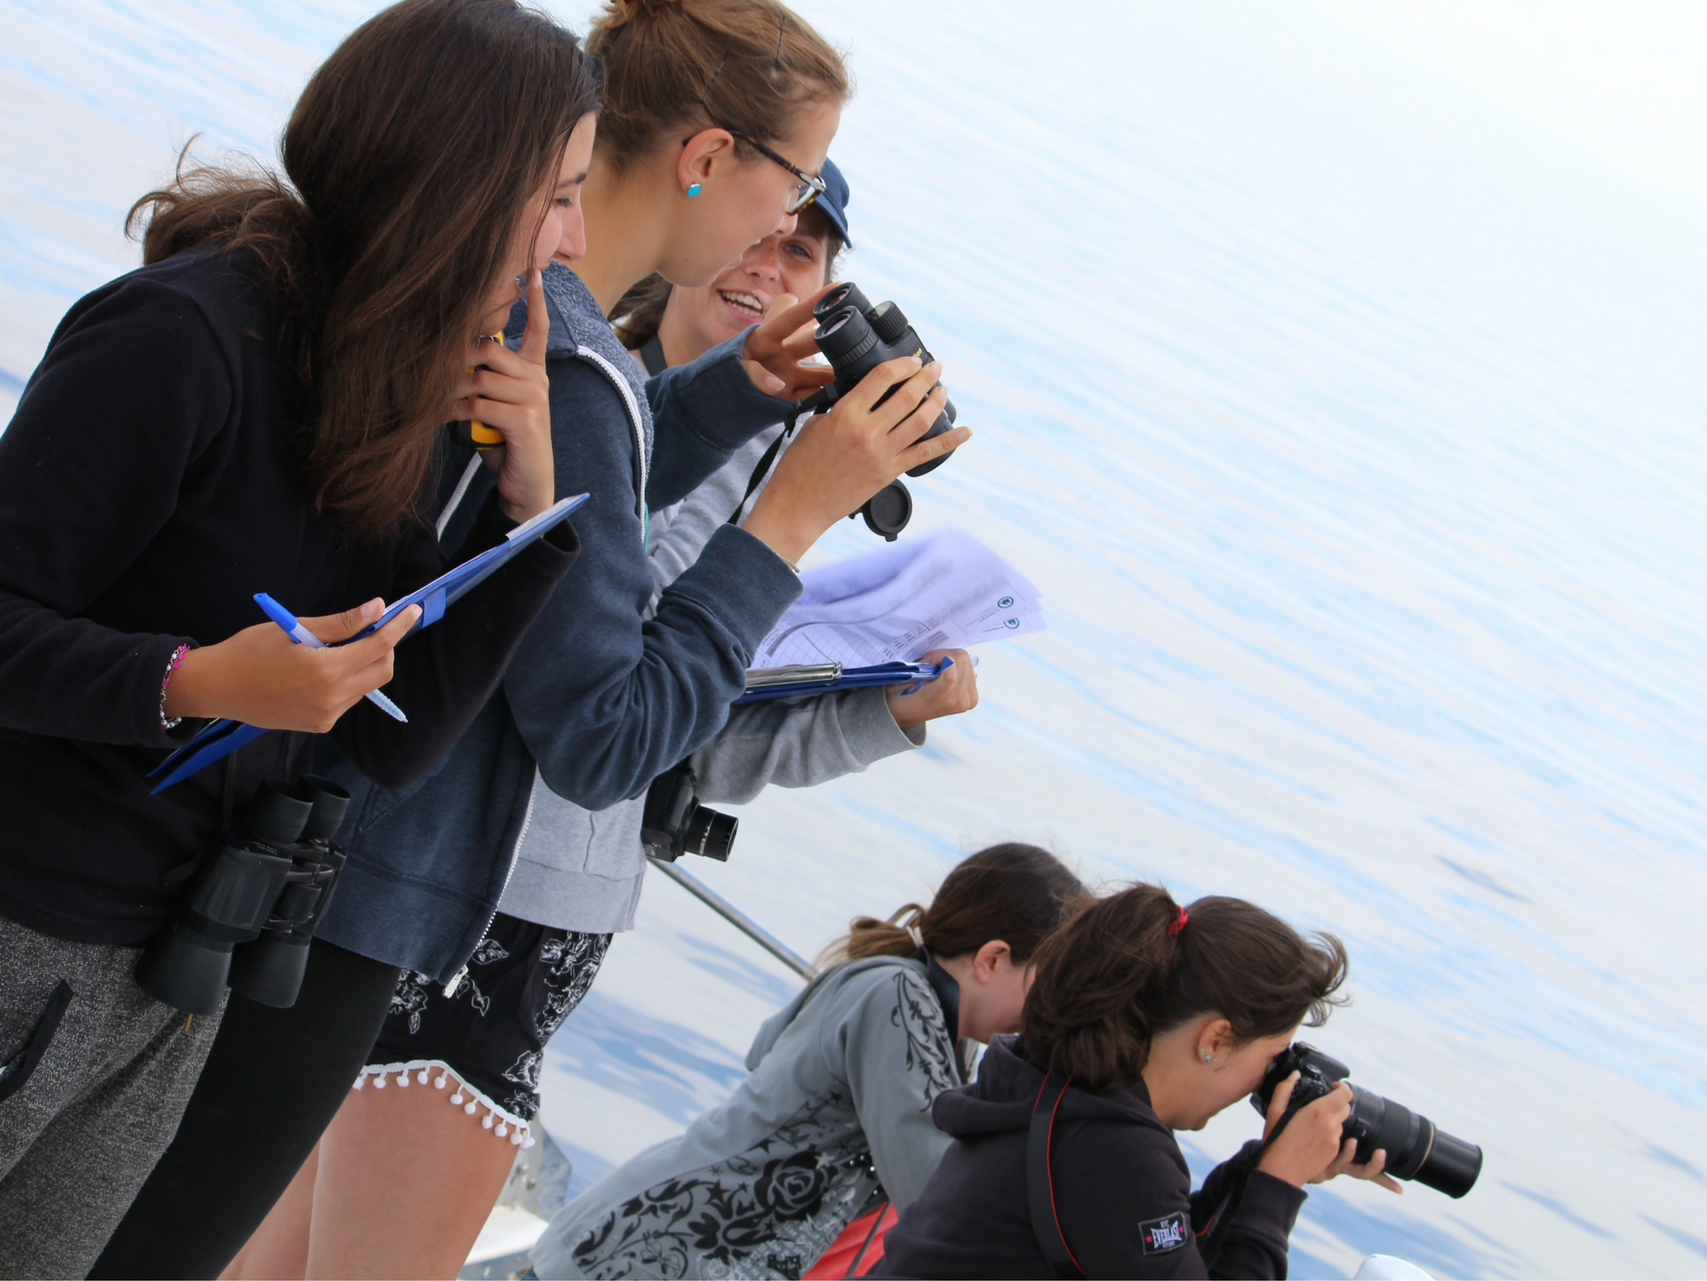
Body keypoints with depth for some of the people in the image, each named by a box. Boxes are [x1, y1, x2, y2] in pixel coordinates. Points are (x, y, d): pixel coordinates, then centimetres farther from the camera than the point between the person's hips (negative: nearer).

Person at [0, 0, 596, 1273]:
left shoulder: (388, 405, 8)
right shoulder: (185, 331, -17)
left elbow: (391, 743, 4)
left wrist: (526, 504, -4)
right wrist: (198, 682, -33)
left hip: (177, 971, 8)